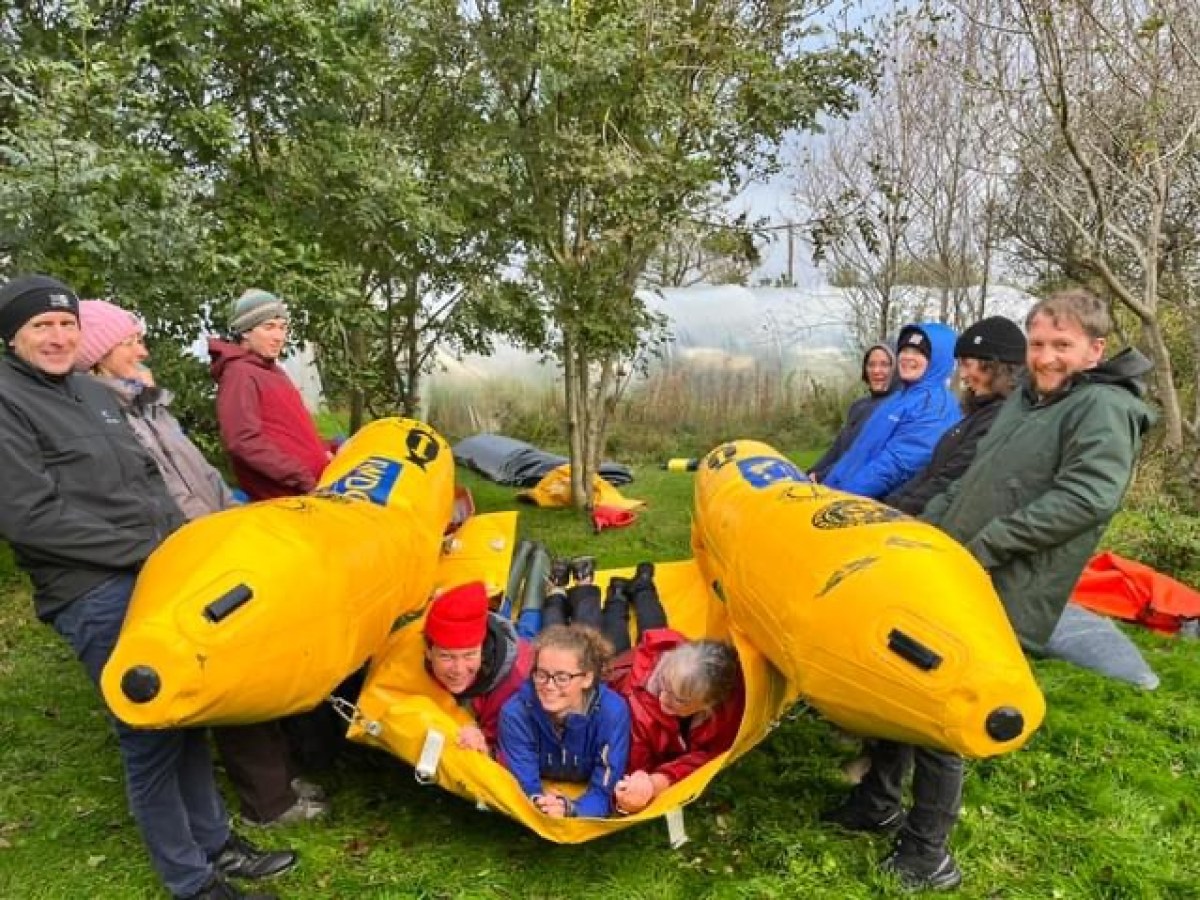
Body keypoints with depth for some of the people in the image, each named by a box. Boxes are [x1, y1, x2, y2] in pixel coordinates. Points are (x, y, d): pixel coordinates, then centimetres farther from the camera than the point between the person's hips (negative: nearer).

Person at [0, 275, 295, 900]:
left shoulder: (93, 392, 16)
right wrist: (141, 548, -15)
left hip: (161, 574, 8)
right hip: (96, 596, -7)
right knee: (152, 734, 0)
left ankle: (214, 842, 29)